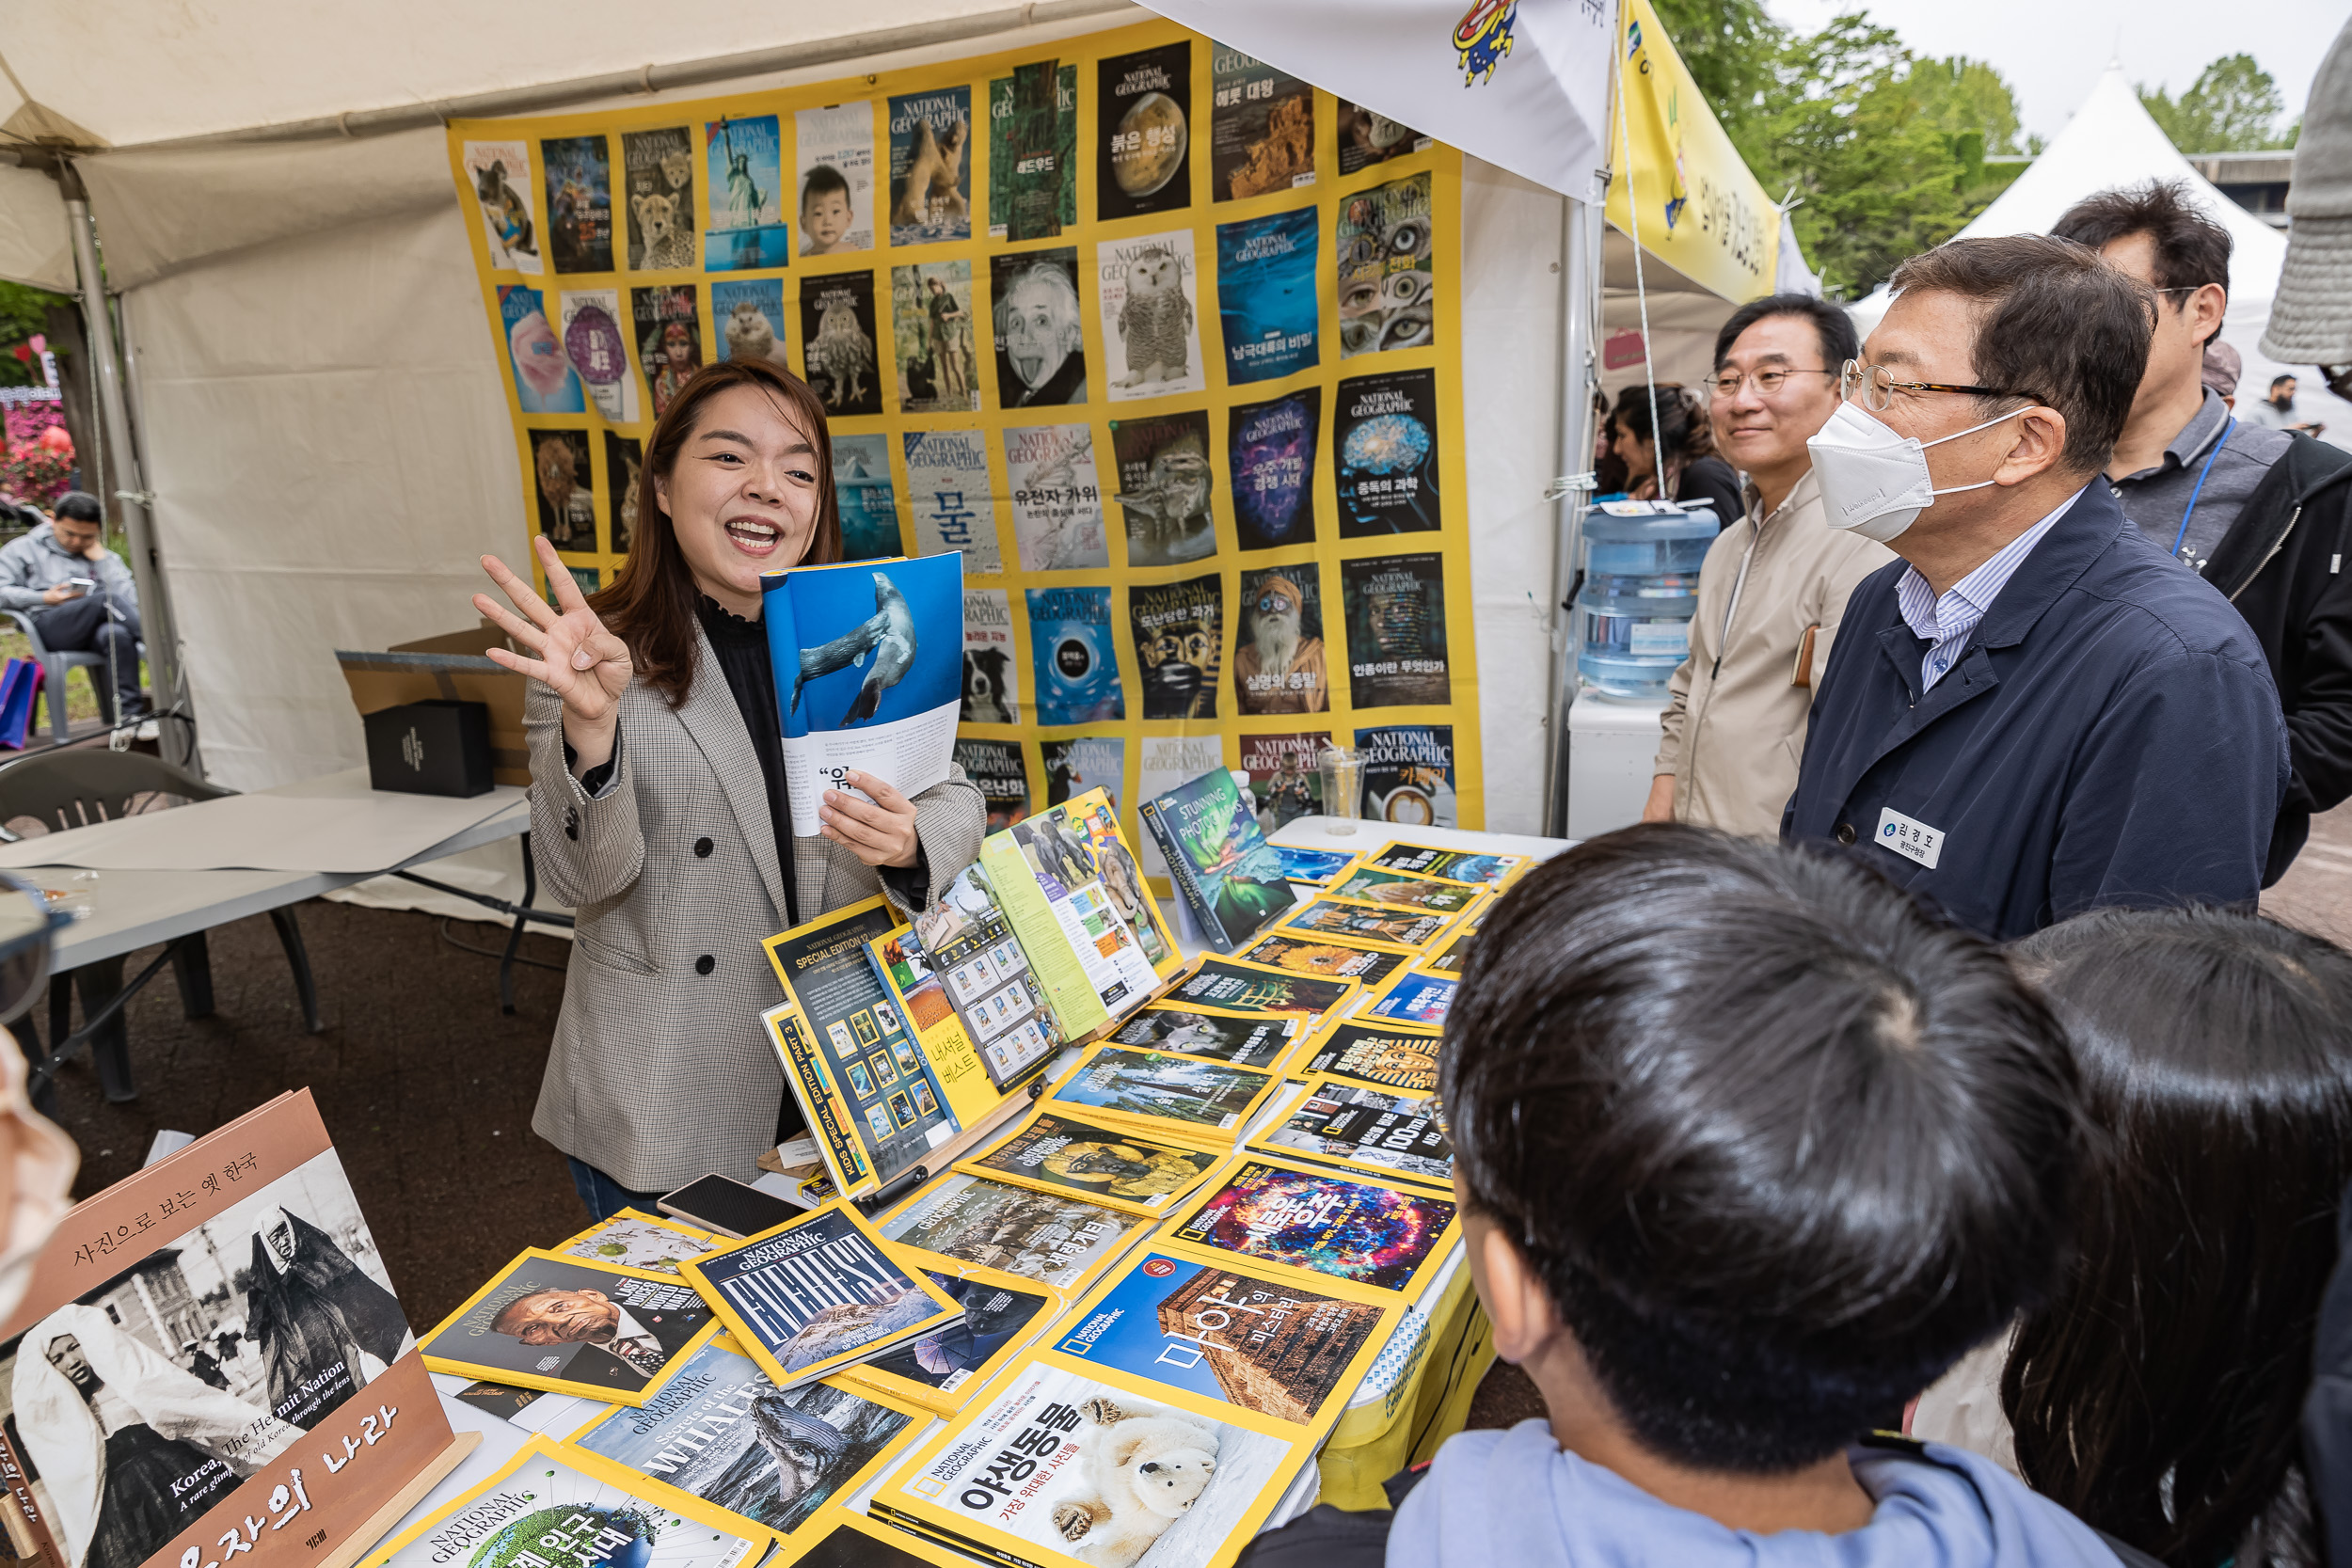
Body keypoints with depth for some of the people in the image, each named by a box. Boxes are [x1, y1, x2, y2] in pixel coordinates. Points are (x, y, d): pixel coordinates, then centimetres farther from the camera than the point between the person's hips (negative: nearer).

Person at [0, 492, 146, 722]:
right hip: (49, 628, -2)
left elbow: (130, 599, 8)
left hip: (98, 631, 2)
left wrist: (100, 558, 8)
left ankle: (129, 715, -47)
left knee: (117, 633, -39)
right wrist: (45, 598, -5)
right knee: (107, 599, -33)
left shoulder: (105, 558, 28)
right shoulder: (24, 550, 23)